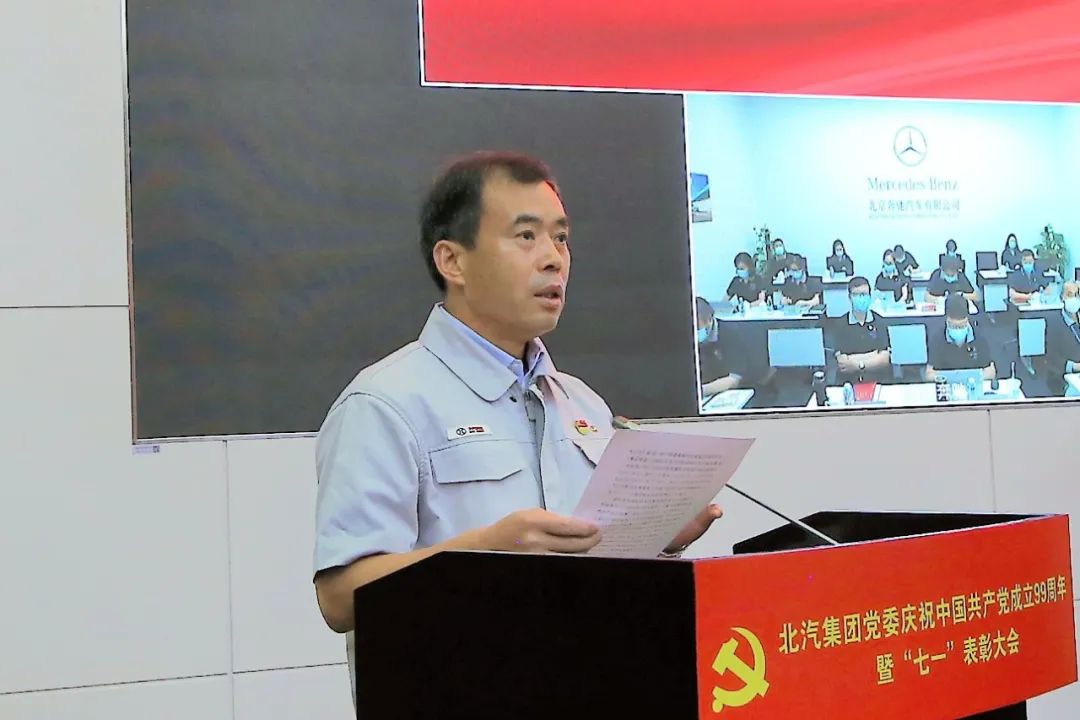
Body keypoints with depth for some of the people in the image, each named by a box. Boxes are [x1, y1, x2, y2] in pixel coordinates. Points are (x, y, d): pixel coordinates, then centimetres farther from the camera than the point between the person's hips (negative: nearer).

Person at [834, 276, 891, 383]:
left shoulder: (879, 322, 6)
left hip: (878, 381, 1)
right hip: (848, 382, -1)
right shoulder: (840, 325, 2)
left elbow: (884, 360, 1)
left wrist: (856, 365, -6)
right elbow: (841, 363, -4)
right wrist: (873, 356, 0)